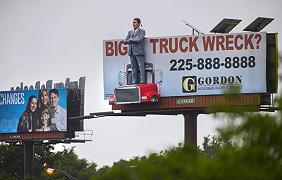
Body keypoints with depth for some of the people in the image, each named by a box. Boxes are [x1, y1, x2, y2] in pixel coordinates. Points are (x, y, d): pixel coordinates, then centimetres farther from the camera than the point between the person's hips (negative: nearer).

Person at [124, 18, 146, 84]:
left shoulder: (142, 31, 3)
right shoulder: (130, 32, 19)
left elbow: (138, 40, -13)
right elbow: (125, 41, 11)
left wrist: (130, 39, -1)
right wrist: (134, 40, -2)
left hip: (139, 52, -6)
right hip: (131, 52, 6)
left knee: (141, 67, -8)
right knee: (134, 68, 6)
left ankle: (142, 81, -11)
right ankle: (134, 82, 6)